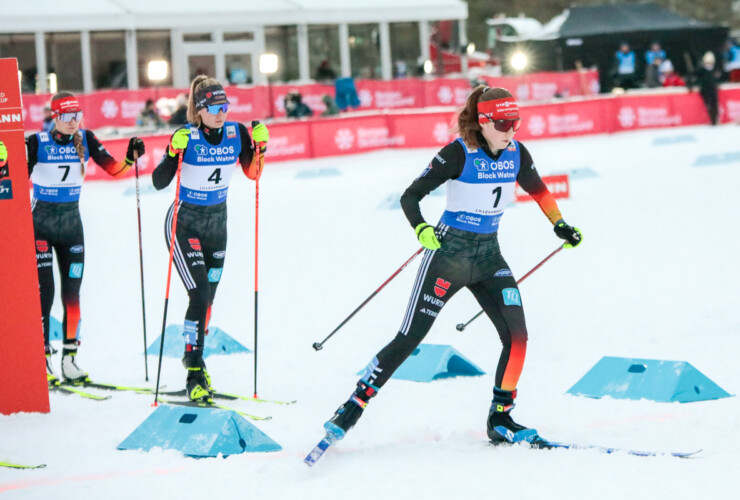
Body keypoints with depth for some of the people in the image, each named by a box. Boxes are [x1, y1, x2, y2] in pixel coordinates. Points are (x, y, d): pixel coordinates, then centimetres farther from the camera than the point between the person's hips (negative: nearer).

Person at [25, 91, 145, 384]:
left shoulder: (85, 140, 0)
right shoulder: (37, 143, -10)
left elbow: (112, 168, -2)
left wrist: (131, 158, -19)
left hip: (72, 222, 4)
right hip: (41, 222, -4)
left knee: (72, 292, 4)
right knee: (44, 292, -8)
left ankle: (70, 359, 10)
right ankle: (42, 361, -3)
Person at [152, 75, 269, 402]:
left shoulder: (236, 133, -7)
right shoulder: (186, 137, -19)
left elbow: (253, 173, 4)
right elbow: (159, 183, -21)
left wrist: (260, 145, -13)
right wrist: (174, 152, -36)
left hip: (217, 221, 5)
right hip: (185, 223, -5)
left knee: (208, 297, 13)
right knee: (200, 294, -15)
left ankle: (194, 355, 34)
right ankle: (194, 373, -11)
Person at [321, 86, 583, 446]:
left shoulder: (517, 154, 0)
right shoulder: (459, 154, -17)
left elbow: (537, 189, 22)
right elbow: (410, 195, -17)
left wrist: (560, 225, 26)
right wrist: (421, 228, -34)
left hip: (489, 257, 5)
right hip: (449, 252, -5)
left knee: (517, 336, -8)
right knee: (408, 339, -6)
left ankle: (500, 416, 6)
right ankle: (354, 405, 4)